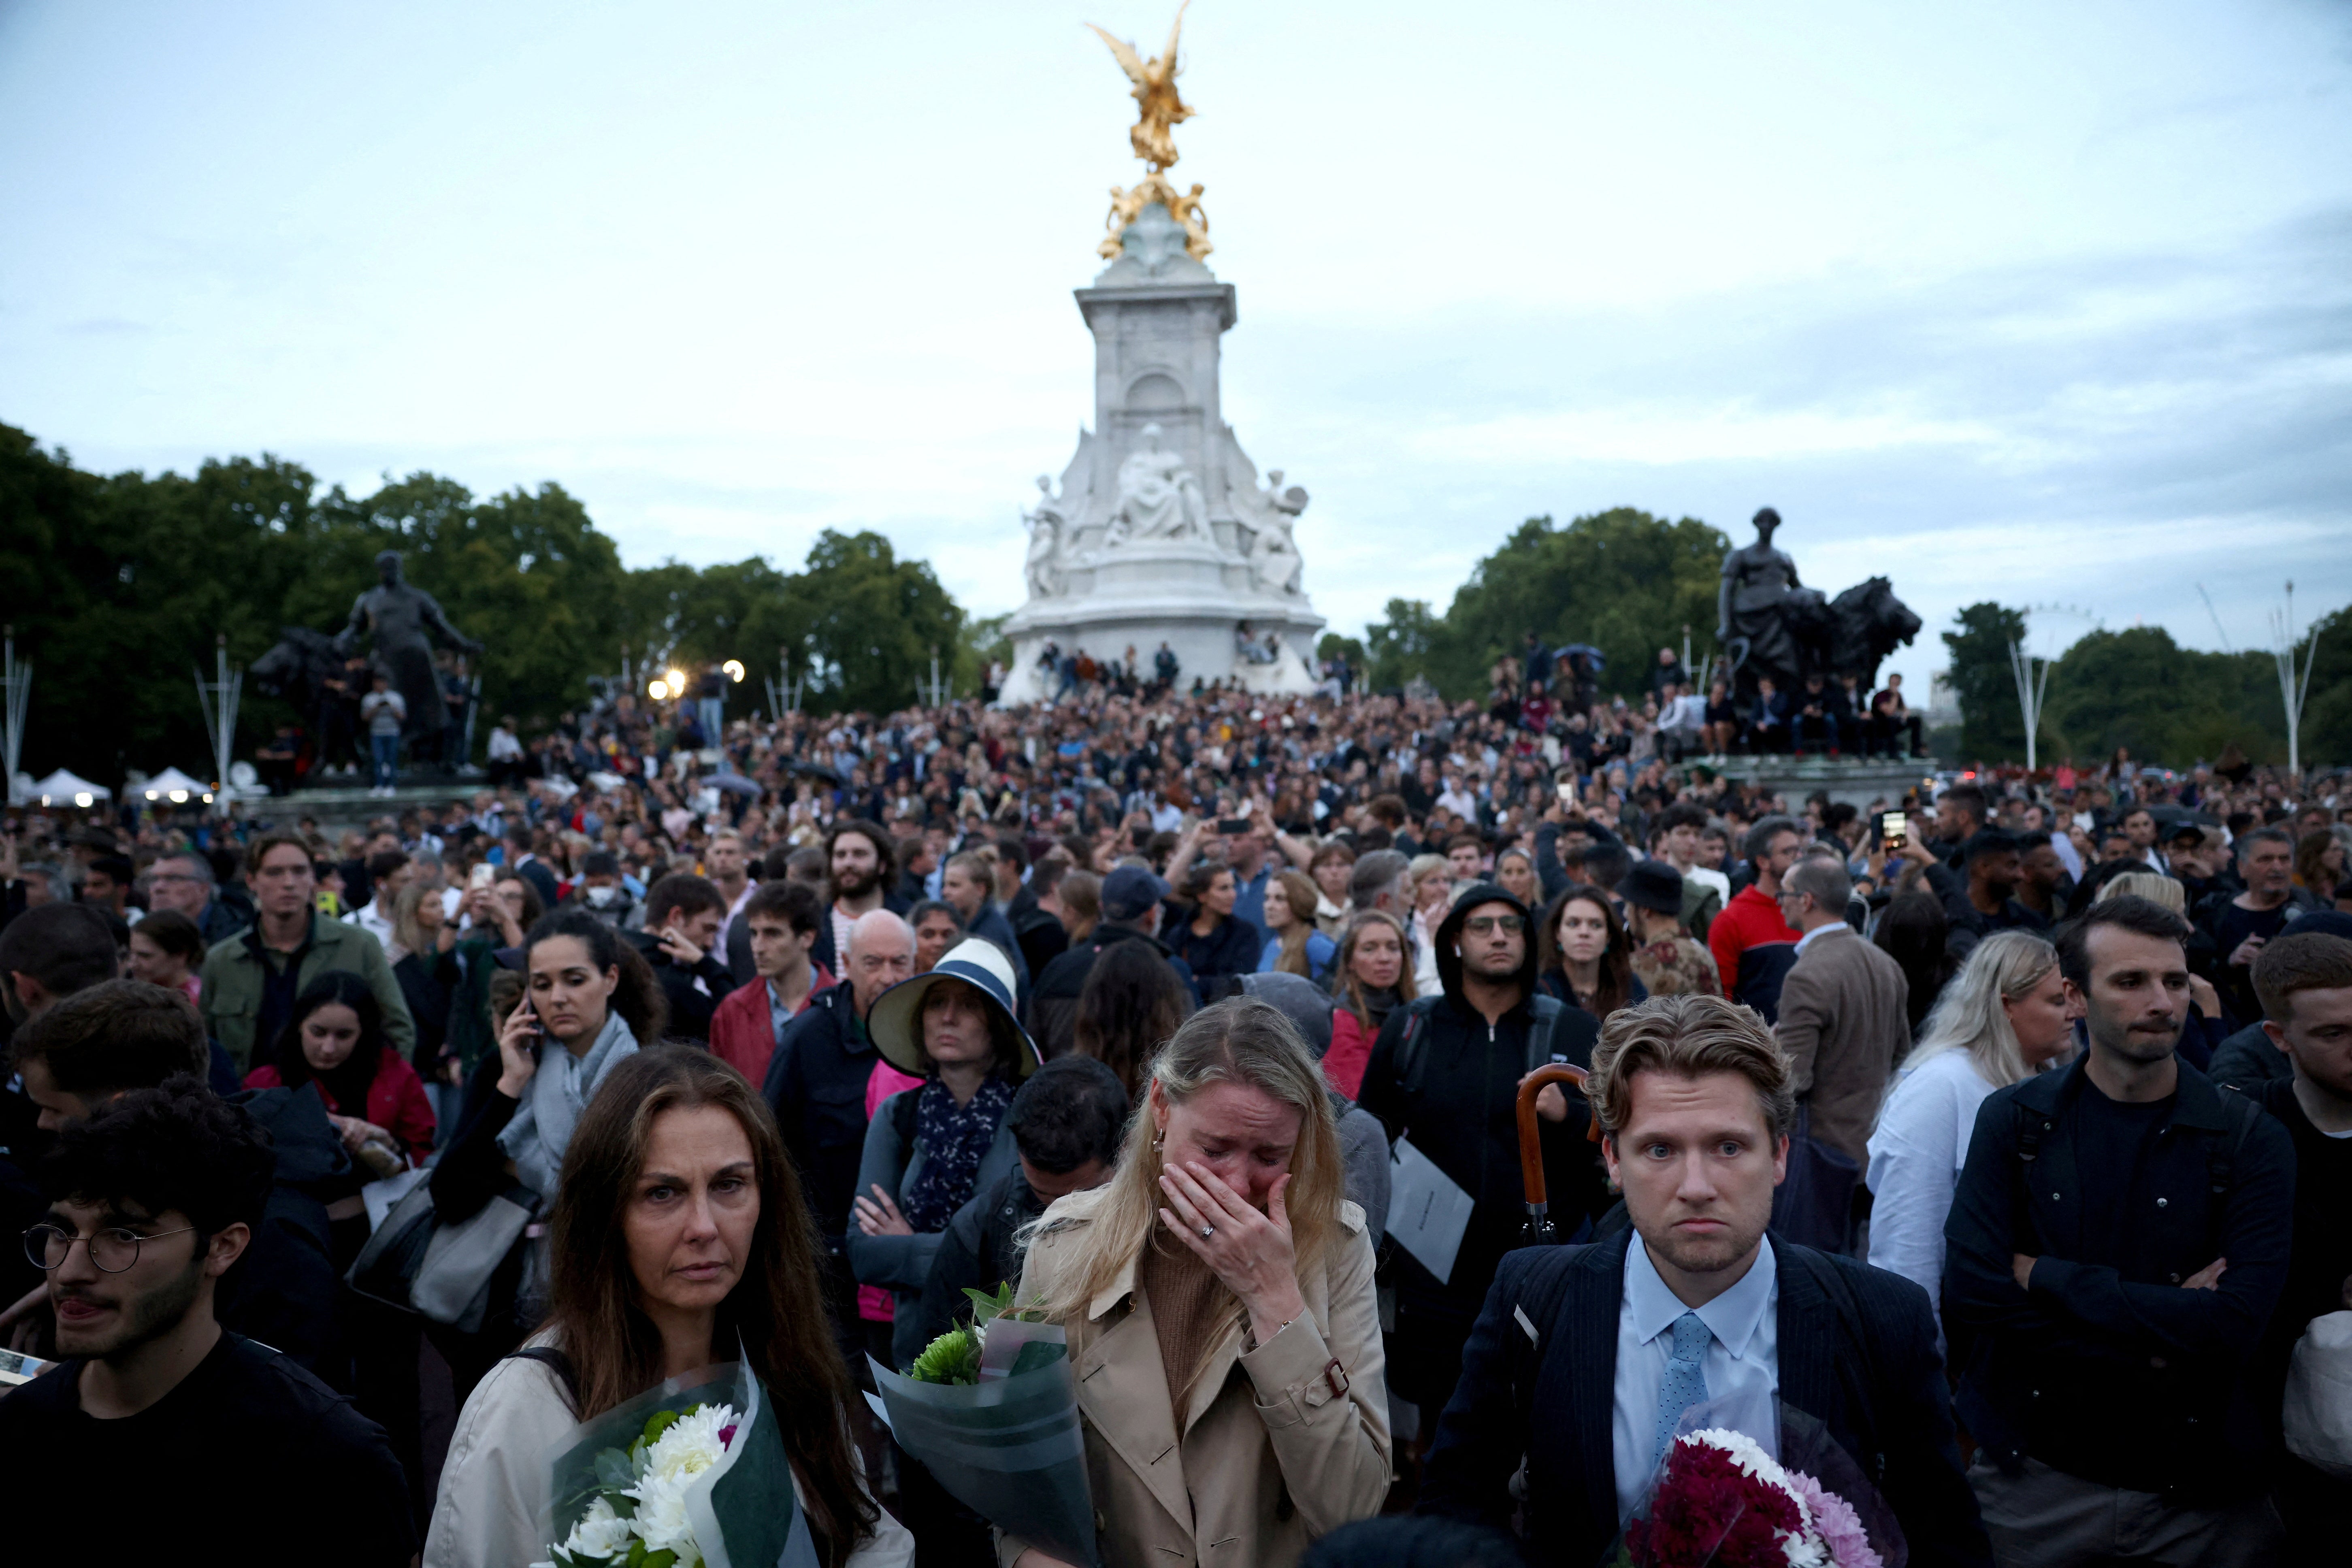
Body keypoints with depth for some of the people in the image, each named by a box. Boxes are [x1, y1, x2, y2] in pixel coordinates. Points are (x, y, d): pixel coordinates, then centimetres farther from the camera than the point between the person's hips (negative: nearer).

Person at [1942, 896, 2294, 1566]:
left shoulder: (2251, 1140, -7)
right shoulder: (2015, 1119, -5)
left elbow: (2234, 1326, -19)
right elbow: (1971, 1292, -14)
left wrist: (2044, 1276, -16)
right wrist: (2165, 1318, -16)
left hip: (2205, 1489, 0)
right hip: (2034, 1479, 1)